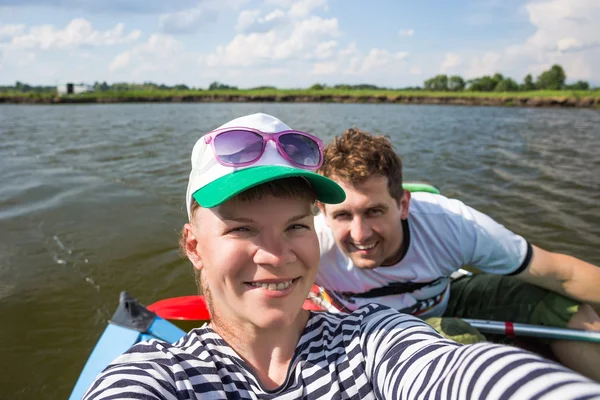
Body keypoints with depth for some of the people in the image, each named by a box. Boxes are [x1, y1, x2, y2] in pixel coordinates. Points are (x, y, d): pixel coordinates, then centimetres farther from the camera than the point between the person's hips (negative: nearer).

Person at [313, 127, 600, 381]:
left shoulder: (450, 223, -31)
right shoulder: (315, 244, -35)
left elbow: (561, 274, -22)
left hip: (442, 304, 3)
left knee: (566, 307, -8)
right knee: (457, 338, -34)